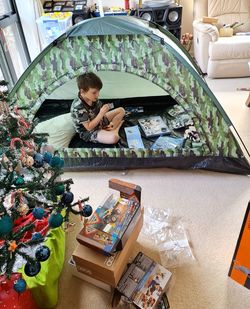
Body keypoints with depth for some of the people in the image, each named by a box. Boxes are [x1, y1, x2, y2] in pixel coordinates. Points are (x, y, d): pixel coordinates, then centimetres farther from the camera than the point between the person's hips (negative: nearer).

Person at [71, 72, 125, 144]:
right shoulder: (78, 107, -32)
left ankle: (113, 130, -4)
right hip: (88, 132, -8)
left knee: (121, 110, 12)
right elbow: (89, 127, -28)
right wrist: (101, 114, -33)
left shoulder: (93, 98, -10)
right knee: (114, 138, -34)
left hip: (99, 121, 8)